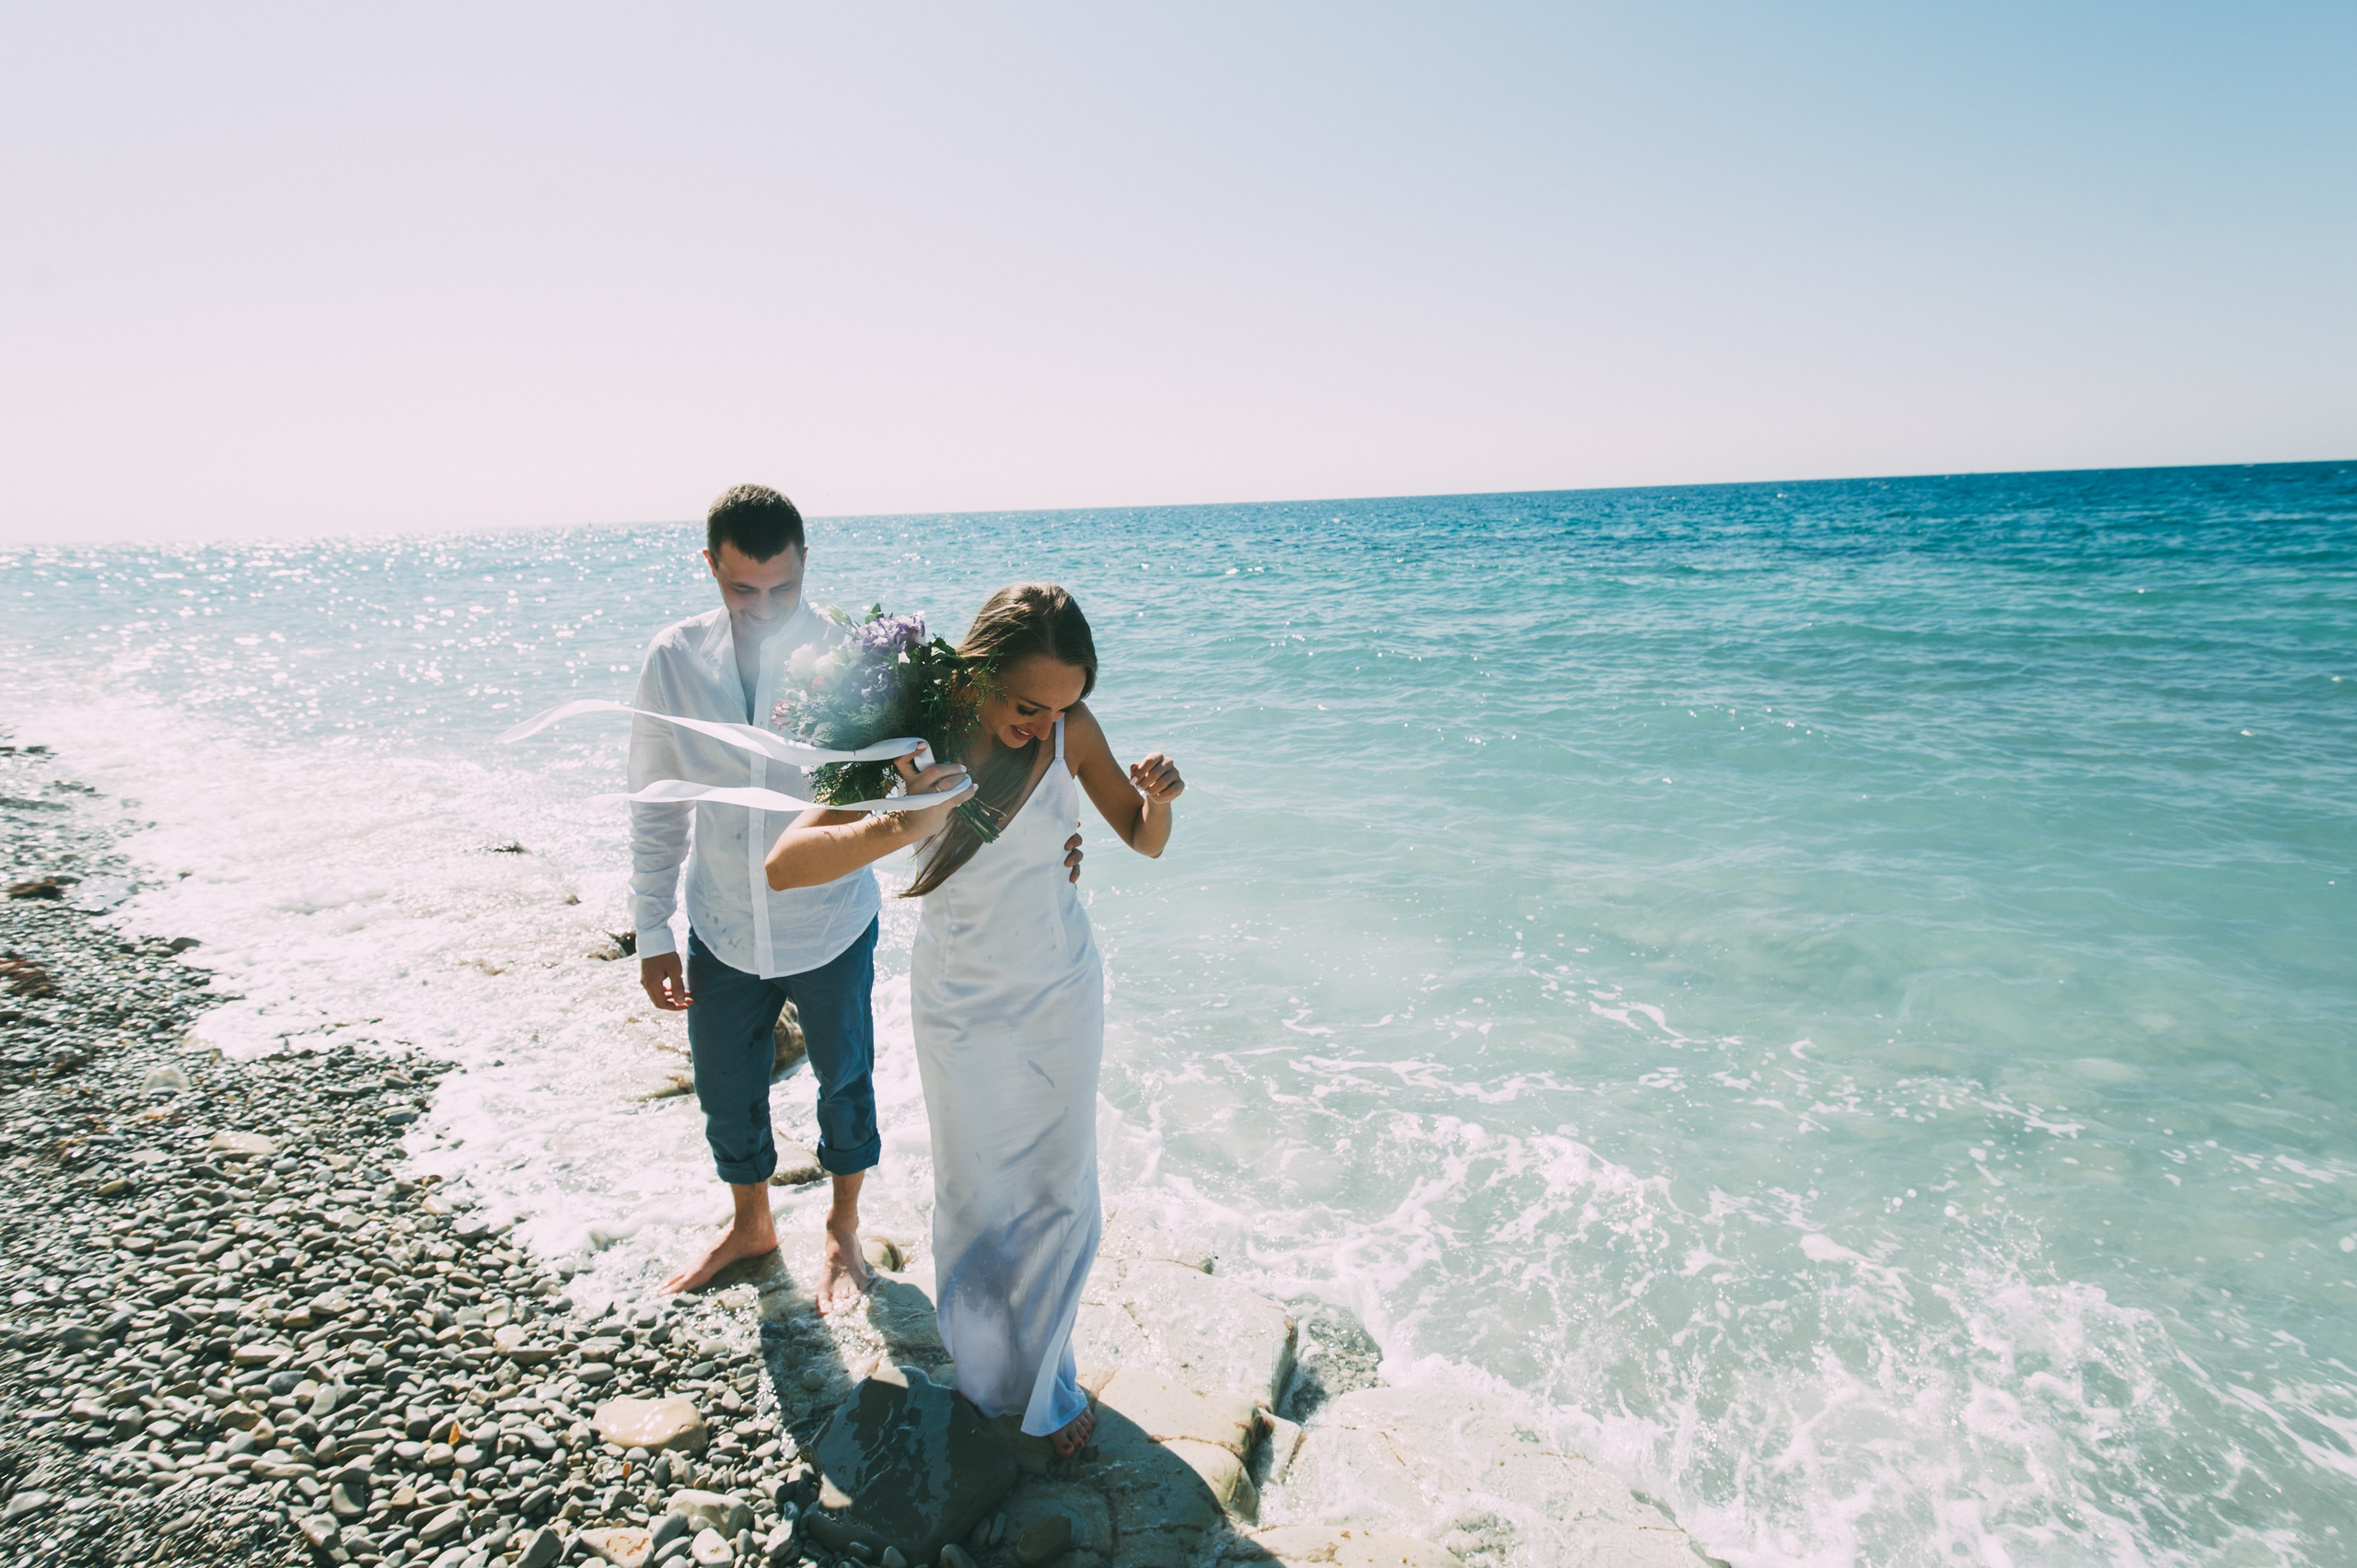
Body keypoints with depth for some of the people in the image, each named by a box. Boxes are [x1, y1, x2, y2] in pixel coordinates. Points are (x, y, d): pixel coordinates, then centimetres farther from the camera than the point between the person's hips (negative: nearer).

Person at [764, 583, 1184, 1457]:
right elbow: (784, 866, -28)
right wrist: (898, 827, -47)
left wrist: (1157, 800, -28)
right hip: (962, 1007, -2)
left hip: (1063, 991, 2)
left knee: (1062, 1195, 14)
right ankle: (987, 1375, 45)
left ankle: (1045, 1384, 39)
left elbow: (1144, 842, -4)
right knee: (976, 1203, 14)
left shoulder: (1069, 730, -15)